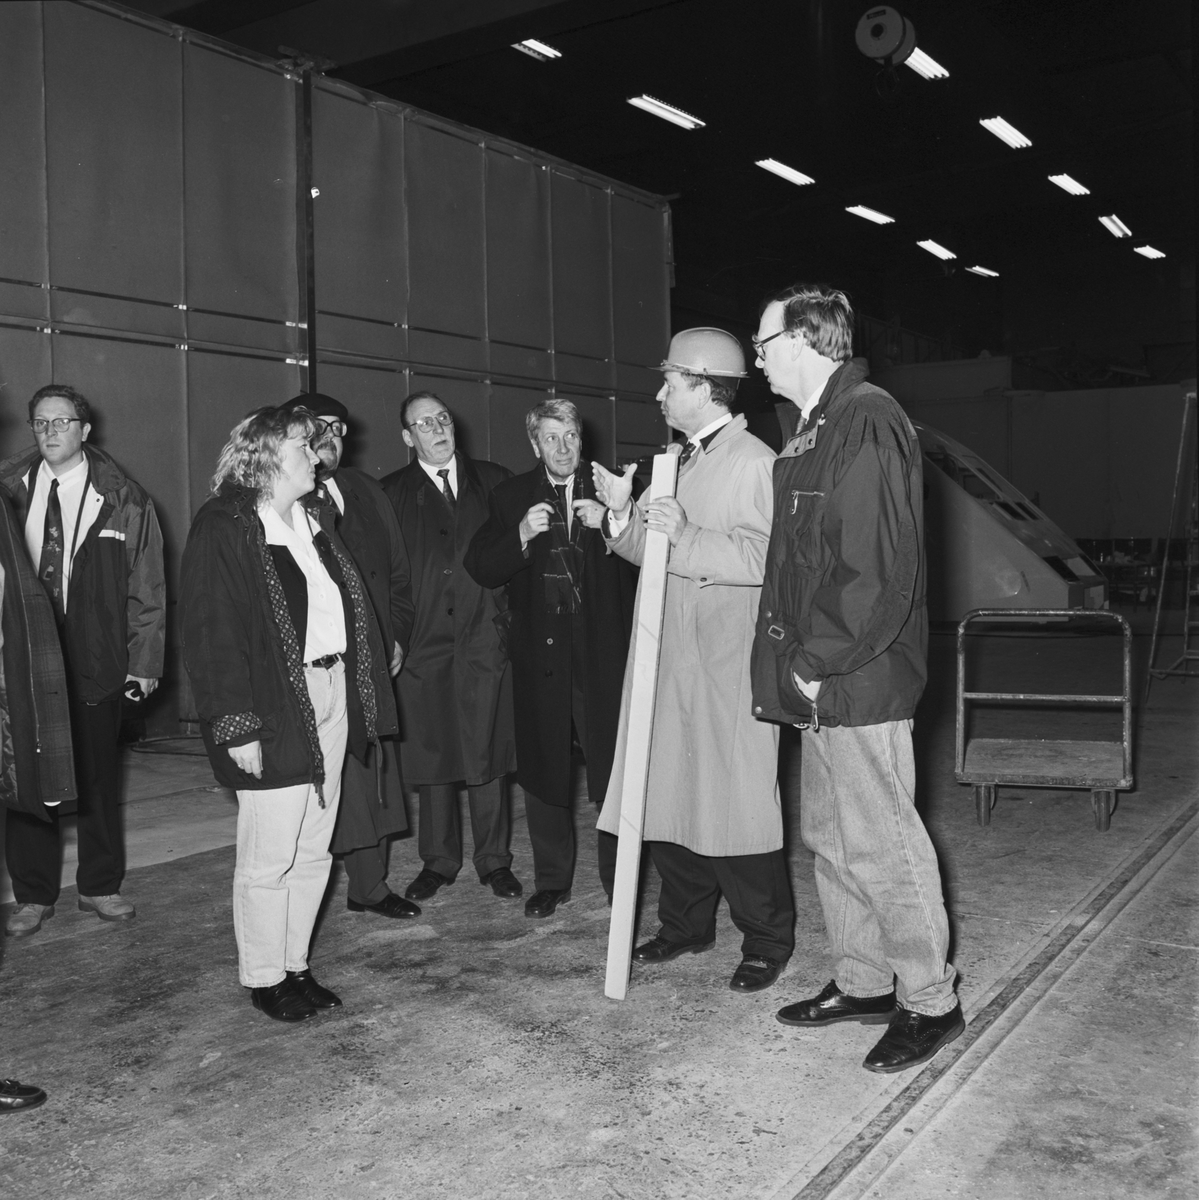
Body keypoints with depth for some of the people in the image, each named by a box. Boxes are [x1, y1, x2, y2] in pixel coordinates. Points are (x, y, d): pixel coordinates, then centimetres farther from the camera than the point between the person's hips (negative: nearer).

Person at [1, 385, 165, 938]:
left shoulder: (124, 500, 0)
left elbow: (147, 586, 2)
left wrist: (144, 659, -4)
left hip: (96, 662, -1)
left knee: (98, 778, 10)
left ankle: (100, 887, 26)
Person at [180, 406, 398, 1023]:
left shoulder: (315, 515, 14)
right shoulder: (223, 528, -11)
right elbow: (212, 634, -15)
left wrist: (361, 689, 8)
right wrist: (237, 727, -19)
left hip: (331, 693, 8)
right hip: (275, 707, -7)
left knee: (314, 849, 13)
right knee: (269, 855, 2)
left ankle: (295, 964, 27)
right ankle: (264, 978, 19)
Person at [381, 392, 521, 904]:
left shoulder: (494, 481, 11)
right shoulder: (391, 493, 6)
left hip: (485, 637, 0)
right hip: (423, 641, 0)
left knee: (487, 753, 4)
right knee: (430, 755, 7)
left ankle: (494, 859, 17)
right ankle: (438, 861, 21)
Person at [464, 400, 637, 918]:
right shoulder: (511, 497, 8)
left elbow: (641, 563, -1)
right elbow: (480, 570, 0)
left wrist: (608, 526, -17)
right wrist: (520, 537, -16)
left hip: (601, 649, -1)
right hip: (539, 652, 1)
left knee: (613, 766, 0)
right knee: (543, 769, 7)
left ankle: (618, 878, 14)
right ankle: (551, 880, 21)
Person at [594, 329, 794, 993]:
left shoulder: (756, 464, -9)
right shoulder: (677, 460, 17)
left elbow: (762, 558, -19)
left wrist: (686, 536, -27)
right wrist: (624, 513, 2)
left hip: (728, 663, -8)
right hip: (669, 657, 8)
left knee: (736, 802, -1)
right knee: (666, 795, 12)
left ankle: (766, 940, 15)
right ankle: (686, 923, 28)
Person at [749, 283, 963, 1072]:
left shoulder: (867, 422, -14)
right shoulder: (819, 427, 17)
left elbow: (877, 565, -22)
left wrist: (819, 661, -18)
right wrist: (800, 663, 13)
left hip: (859, 682, -10)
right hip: (822, 682, 10)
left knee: (881, 844, -1)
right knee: (829, 835, 16)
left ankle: (931, 1002, 15)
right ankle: (865, 984, 29)